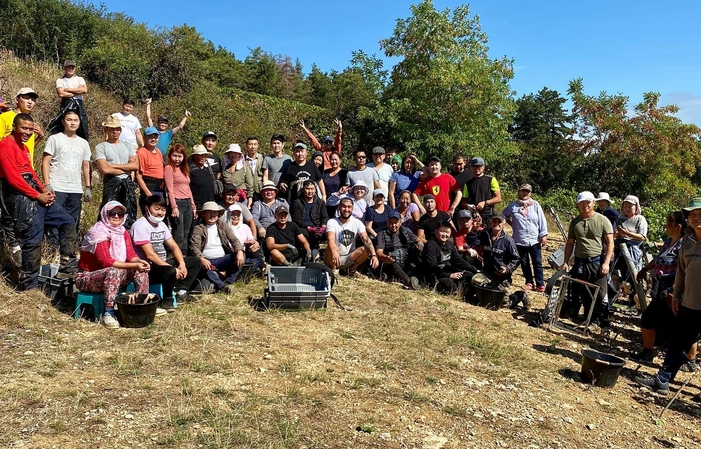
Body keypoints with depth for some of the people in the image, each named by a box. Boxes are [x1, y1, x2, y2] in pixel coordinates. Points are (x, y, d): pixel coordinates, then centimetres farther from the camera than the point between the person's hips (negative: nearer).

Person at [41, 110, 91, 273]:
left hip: (76, 190, 5)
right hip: (57, 189, -4)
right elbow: (45, 162, -3)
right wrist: (47, 184, -12)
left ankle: (68, 259, 15)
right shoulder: (55, 139, 1)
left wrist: (88, 187, 10)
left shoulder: (83, 143, 15)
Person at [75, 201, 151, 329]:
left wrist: (139, 261, -27)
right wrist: (133, 265, -34)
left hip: (110, 276, 7)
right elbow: (106, 261, -28)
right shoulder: (98, 233, -19)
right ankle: (108, 314, -34)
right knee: (114, 272, -37)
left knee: (141, 269, -11)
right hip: (87, 277, -7)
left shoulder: (123, 232, 5)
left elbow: (131, 255, -3)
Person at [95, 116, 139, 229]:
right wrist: (127, 168, -3)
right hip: (111, 183, -4)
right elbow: (104, 169, -9)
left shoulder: (128, 146, 15)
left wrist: (114, 165, -7)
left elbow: (136, 165, -1)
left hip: (127, 183, 4)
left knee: (130, 219, 4)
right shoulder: (101, 147, 3)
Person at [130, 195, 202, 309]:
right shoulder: (140, 226, -17)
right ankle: (167, 300, -13)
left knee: (195, 262, 6)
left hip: (162, 263, 9)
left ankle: (181, 291, -4)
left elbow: (174, 246, 8)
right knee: (170, 271, -38)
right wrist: (173, 269, -26)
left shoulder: (161, 224, 11)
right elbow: (150, 255, -24)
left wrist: (182, 264, -11)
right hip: (147, 268, -9)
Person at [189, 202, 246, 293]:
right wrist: (201, 258, -30)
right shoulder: (198, 229, 5)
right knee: (199, 265, -37)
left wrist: (240, 251, -20)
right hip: (207, 261, -3)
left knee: (241, 257, -22)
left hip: (223, 260, 3)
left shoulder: (223, 226, 15)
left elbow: (234, 240, 2)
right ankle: (222, 286, -37)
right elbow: (194, 246, -8)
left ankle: (227, 282, -23)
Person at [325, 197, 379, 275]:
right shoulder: (332, 222, -11)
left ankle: (352, 270, 1)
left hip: (349, 259, 3)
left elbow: (366, 239, -16)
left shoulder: (357, 223, -2)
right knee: (331, 249, -35)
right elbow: (330, 239, -31)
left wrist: (374, 255, -34)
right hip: (333, 260, -3)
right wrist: (334, 252, -53)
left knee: (366, 249, -21)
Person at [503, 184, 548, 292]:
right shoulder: (513, 206, 1)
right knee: (524, 263, 10)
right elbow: (504, 216, 16)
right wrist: (512, 224, 8)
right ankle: (529, 282, 21)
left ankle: (540, 284, 6)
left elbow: (542, 221, -2)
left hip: (534, 240, -1)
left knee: (537, 263, 0)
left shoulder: (535, 205, 0)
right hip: (519, 241, 1)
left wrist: (544, 235, -6)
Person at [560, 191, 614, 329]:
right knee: (578, 293, 10)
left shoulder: (602, 220, -2)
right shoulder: (575, 222, 9)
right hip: (579, 262, 4)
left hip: (597, 262, -4)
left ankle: (605, 323, 7)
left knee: (600, 295, -3)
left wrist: (606, 262, -11)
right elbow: (570, 243, 12)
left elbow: (610, 243, -3)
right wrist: (565, 262, 4)